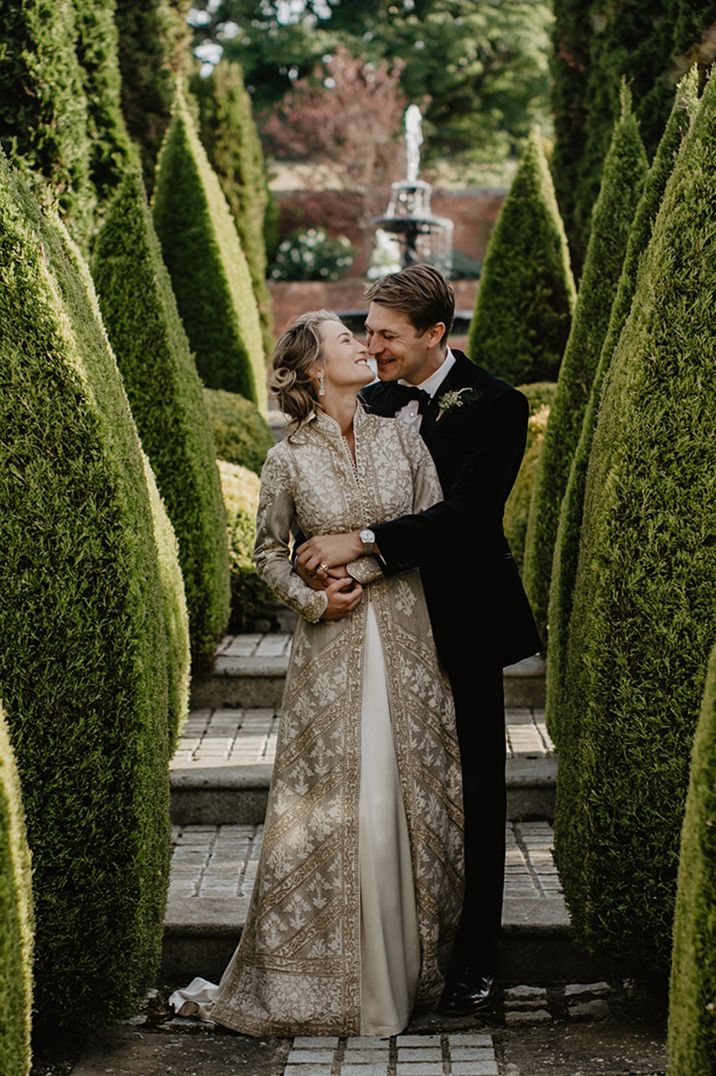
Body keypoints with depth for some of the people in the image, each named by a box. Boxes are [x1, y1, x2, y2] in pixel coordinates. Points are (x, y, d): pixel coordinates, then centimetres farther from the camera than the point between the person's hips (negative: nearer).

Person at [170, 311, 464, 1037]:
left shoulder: (400, 438, 4)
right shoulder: (288, 461, -1)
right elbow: (267, 553, 7)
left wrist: (358, 556, -8)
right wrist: (312, 599, -9)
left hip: (403, 635, 2)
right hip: (331, 645, -2)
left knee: (408, 793, 4)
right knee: (328, 800, -1)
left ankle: (411, 964, 15)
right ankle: (318, 976, 9)